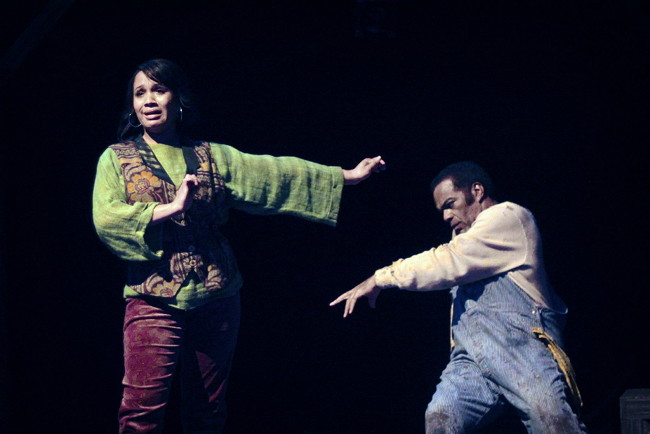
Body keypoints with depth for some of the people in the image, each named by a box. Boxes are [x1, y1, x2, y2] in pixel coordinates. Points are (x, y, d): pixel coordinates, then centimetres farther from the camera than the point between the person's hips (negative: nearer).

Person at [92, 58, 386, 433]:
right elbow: (106, 219, -9)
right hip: (155, 300, -3)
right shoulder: (117, 159, 5)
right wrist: (171, 208, -16)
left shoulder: (212, 157, 12)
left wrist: (347, 175, 6)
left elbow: (275, 173, 9)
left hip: (216, 299, 3)